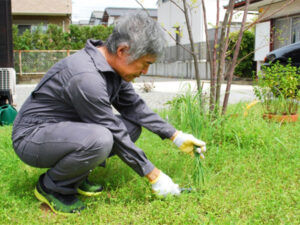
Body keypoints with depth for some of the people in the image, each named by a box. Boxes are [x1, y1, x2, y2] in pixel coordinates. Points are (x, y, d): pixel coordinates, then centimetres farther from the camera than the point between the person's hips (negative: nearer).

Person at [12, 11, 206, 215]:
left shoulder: (113, 67, -3)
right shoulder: (86, 77, -31)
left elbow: (135, 107, 7)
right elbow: (115, 135, -25)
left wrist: (176, 136, 1)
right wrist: (154, 176, -17)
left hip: (68, 130, 9)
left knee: (132, 126, 2)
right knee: (100, 139, -36)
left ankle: (75, 178, 8)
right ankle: (51, 187, -8)